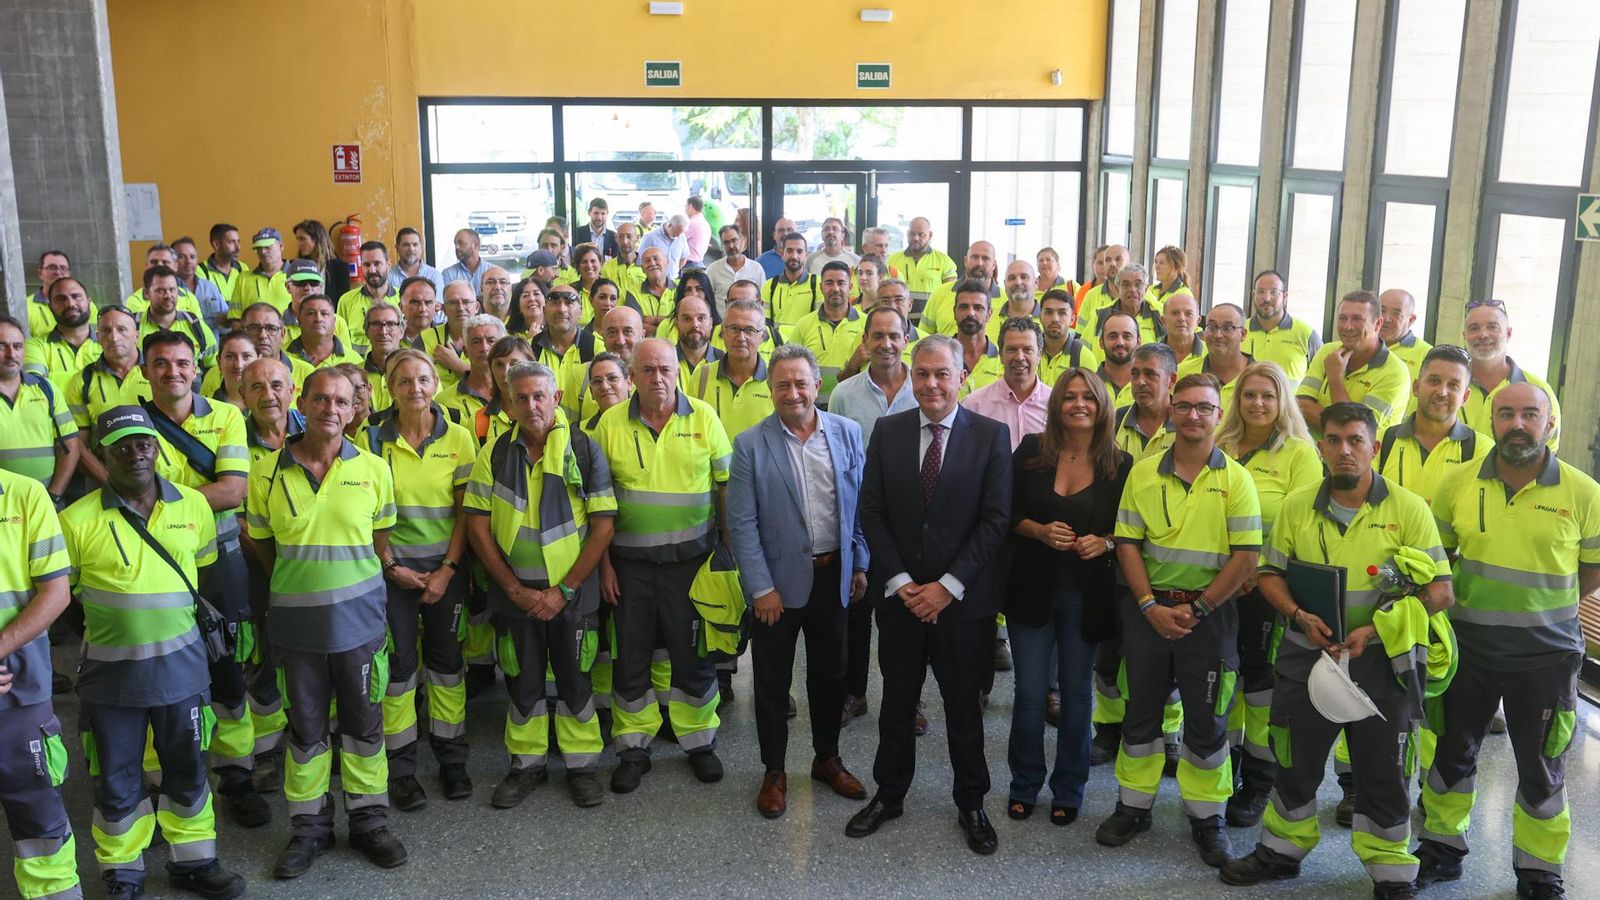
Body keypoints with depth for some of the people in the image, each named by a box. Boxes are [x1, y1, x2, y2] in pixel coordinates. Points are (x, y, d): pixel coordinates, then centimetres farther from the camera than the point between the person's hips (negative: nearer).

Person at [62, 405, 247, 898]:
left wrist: (174, 615, 7)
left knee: (187, 771, 15)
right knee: (117, 781, 11)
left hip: (180, 664, 3)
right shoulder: (78, 521, -11)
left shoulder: (194, 505, -1)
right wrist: (107, 624, -4)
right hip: (110, 670, -2)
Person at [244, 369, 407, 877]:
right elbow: (263, 548, 8)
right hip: (296, 620, 0)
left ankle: (368, 819, 24)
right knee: (305, 726, 10)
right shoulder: (266, 473, -3)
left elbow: (382, 547, 6)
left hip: (360, 617, 0)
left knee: (363, 722, 9)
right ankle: (309, 826, 24)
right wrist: (296, 586, 6)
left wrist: (358, 590, 1)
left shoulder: (374, 469, -1)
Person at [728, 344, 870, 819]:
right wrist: (761, 587, -12)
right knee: (773, 681, 9)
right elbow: (741, 523, -9)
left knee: (830, 673, 17)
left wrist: (860, 566, 3)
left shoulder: (847, 433, -1)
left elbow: (860, 504, 4)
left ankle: (827, 759, 35)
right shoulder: (751, 445, -9)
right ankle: (774, 772, 25)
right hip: (778, 579, -2)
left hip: (833, 575, 3)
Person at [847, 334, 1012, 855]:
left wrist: (948, 586, -13)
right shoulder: (887, 433, 1)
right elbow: (872, 513, 1)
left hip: (962, 597, -2)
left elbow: (996, 519, -8)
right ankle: (889, 795, 31)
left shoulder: (991, 436, -5)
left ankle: (971, 804, 28)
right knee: (897, 702, 14)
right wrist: (900, 582, -9)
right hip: (900, 595, 2)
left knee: (964, 705, 11)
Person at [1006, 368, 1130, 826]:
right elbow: (1008, 512, 1)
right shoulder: (1031, 450, -2)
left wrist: (1105, 542, -16)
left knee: (1076, 690, 10)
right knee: (1030, 689, 5)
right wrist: (1040, 530, -16)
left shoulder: (1119, 464, -2)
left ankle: (1068, 789, 26)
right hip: (1032, 588, 0)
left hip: (1086, 594, 0)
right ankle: (1024, 784, 23)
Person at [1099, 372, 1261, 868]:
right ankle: (1134, 805, 27)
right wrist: (1151, 606, -10)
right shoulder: (1143, 472, 2)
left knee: (1207, 720, 7)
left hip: (1210, 612, -2)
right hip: (1149, 609, 2)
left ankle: (1206, 816, 23)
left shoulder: (1235, 479, -4)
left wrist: (1197, 609, -12)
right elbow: (1127, 543, 0)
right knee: (1141, 710, 12)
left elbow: (1246, 555, -9)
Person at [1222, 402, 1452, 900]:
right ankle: (1281, 850, 35)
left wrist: (1374, 629, -19)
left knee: (1382, 774, 8)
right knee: (1295, 763, 16)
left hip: (1380, 662, -3)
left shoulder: (1408, 508, -8)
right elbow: (1271, 573, 9)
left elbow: (1438, 589, -9)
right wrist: (1299, 615, -11)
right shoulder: (1297, 505, 2)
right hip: (1306, 656, 3)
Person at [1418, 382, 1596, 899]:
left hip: (1545, 656, -2)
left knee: (1541, 770, 11)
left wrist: (1546, 607, -2)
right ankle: (1442, 849, 34)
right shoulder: (1457, 483, -3)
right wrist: (1458, 604, 2)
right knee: (1451, 754, 15)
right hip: (1467, 647, 2)